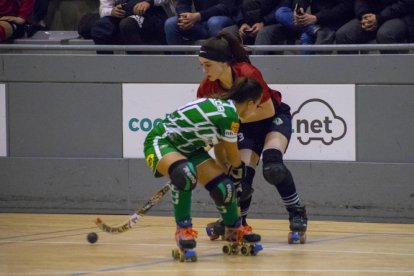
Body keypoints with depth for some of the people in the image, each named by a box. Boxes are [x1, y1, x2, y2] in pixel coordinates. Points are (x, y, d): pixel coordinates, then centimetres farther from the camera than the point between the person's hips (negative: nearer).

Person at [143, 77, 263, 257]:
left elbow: (222, 146, 16)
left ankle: (233, 230, 28)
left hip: (187, 146, 9)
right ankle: (183, 229, -23)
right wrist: (239, 172, 9)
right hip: (160, 142, -9)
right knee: (186, 173, -39)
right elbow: (233, 157, -9)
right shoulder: (229, 116, -26)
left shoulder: (223, 106, 0)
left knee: (223, 187, 0)